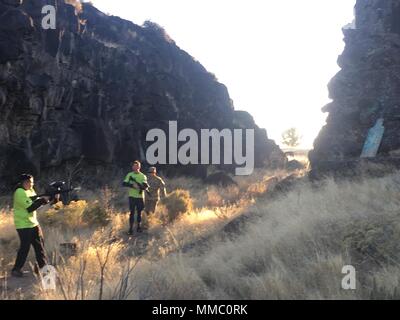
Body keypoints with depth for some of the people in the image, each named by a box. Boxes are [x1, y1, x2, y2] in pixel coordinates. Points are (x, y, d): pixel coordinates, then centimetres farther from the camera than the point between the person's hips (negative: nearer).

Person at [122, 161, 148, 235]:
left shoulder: (143, 176, 1)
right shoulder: (129, 175, 2)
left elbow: (146, 186, -9)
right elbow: (124, 184, -7)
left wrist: (139, 186, -27)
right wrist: (132, 185, -21)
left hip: (140, 197, 1)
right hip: (132, 196, -1)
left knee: (139, 212, 9)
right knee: (132, 212, -2)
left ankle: (138, 227, 22)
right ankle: (131, 229, 1)